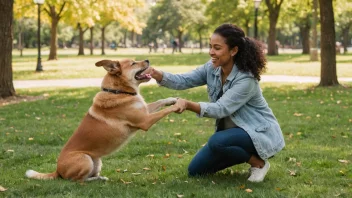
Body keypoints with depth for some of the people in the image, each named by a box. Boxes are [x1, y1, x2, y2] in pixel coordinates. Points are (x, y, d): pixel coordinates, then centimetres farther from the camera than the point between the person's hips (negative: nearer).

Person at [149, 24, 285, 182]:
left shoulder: (246, 79, -27)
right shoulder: (212, 68, -5)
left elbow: (221, 108, -33)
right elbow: (184, 80, -13)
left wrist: (188, 105, -47)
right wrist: (159, 75, -32)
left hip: (259, 132, -8)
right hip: (231, 130, 8)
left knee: (217, 142, -36)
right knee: (195, 170, 4)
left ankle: (258, 161, -9)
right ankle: (244, 154, 19)